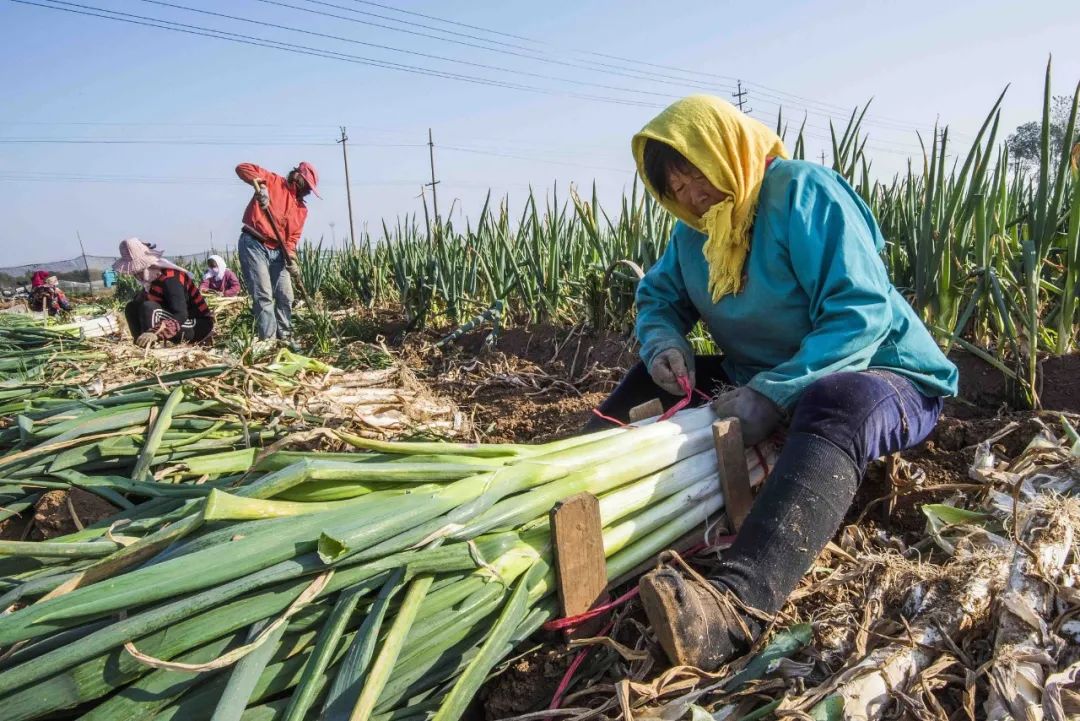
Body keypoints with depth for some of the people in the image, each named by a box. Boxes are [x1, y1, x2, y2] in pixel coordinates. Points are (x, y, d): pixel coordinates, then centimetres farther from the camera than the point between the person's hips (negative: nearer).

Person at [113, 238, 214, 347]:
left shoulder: (169, 279, -23)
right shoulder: (153, 276, 3)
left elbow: (180, 316, -34)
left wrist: (156, 333, -46)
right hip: (182, 323, 9)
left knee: (148, 308, -26)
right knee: (131, 308, 6)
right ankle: (142, 344, -6)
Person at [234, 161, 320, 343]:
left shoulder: (302, 209, 14)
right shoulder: (273, 181, 1)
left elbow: (293, 236, 9)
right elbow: (243, 168, -8)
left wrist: (291, 256, -10)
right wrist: (259, 184, -26)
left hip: (277, 252, 6)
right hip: (253, 245, -6)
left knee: (286, 296, 6)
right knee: (263, 295, -10)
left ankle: (285, 338, 17)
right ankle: (268, 340, -8)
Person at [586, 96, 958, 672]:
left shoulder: (804, 192, -18)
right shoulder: (695, 227, 4)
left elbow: (861, 311, -27)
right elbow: (658, 296, 10)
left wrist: (773, 395, -36)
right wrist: (663, 343, -14)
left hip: (876, 375, -7)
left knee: (834, 406, -41)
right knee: (649, 381, 0)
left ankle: (733, 609, -61)